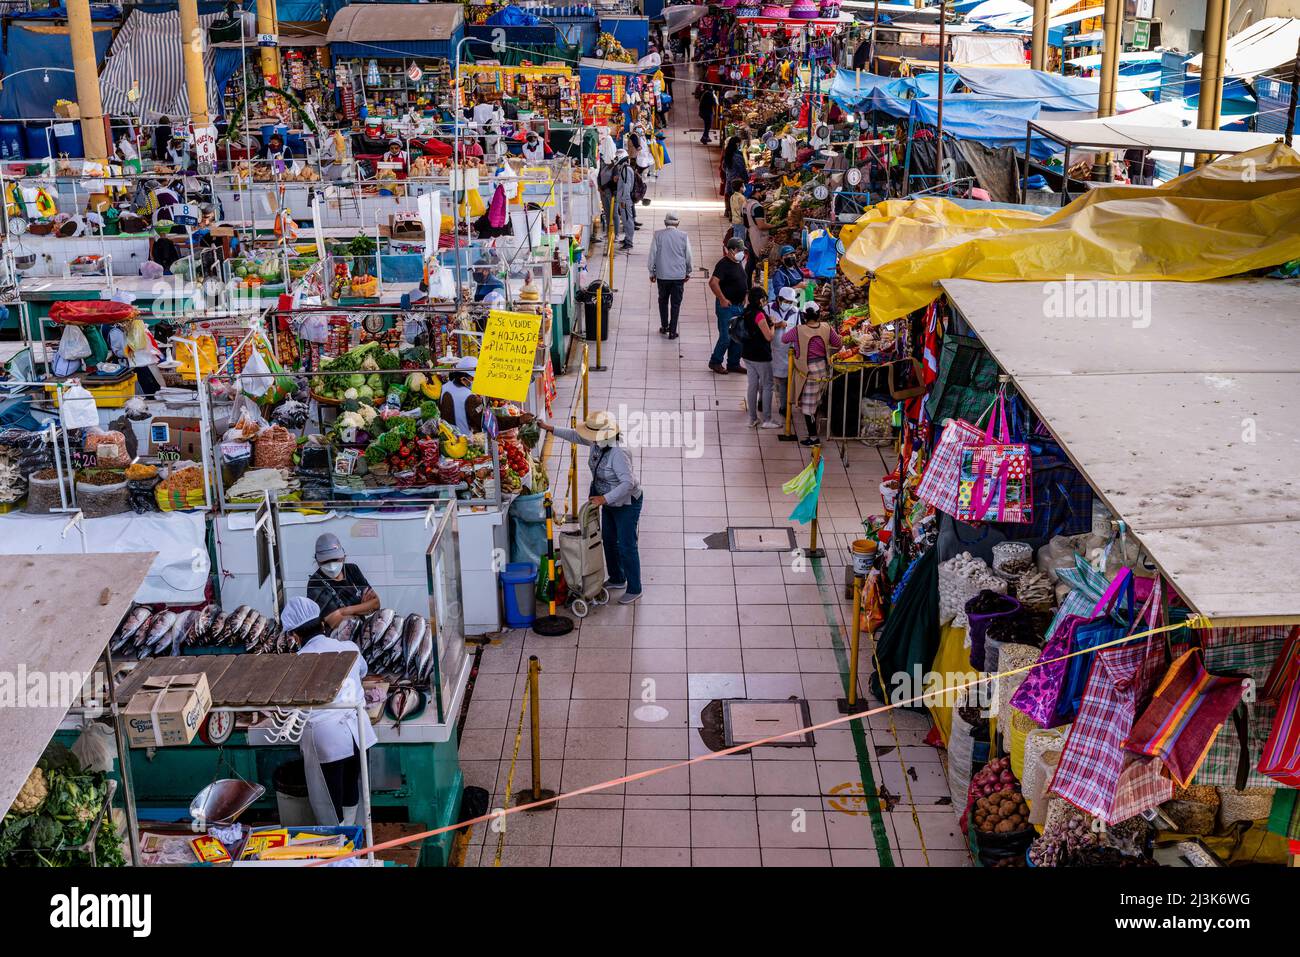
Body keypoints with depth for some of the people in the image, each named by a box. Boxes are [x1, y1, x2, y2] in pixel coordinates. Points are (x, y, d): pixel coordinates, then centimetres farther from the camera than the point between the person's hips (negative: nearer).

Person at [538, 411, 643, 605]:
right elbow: (576, 436, 10)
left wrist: (605, 498, -42)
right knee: (609, 541, 21)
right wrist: (550, 428, 8)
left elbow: (628, 483, -39)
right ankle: (617, 580, 39)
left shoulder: (618, 453, -34)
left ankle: (634, 589, 13)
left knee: (626, 547, -1)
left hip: (626, 504, -10)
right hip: (610, 502, 10)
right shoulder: (598, 442, -8)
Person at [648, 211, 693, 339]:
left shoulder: (658, 235, -7)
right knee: (676, 303, 7)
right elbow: (688, 256, 1)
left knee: (663, 301, 20)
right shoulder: (683, 236, -6)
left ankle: (664, 327, 26)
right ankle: (672, 331, 8)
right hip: (679, 275, 0)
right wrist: (688, 272, 16)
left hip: (662, 275, 0)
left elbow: (652, 254, -3)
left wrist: (652, 272, 9)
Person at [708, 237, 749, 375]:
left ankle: (733, 364, 21)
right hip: (726, 306, -9)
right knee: (725, 338, -5)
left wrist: (744, 297, 15)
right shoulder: (724, 264, -16)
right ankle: (715, 362, 11)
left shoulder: (739, 263, 11)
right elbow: (713, 282, -26)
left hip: (739, 306, 9)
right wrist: (722, 299, -23)